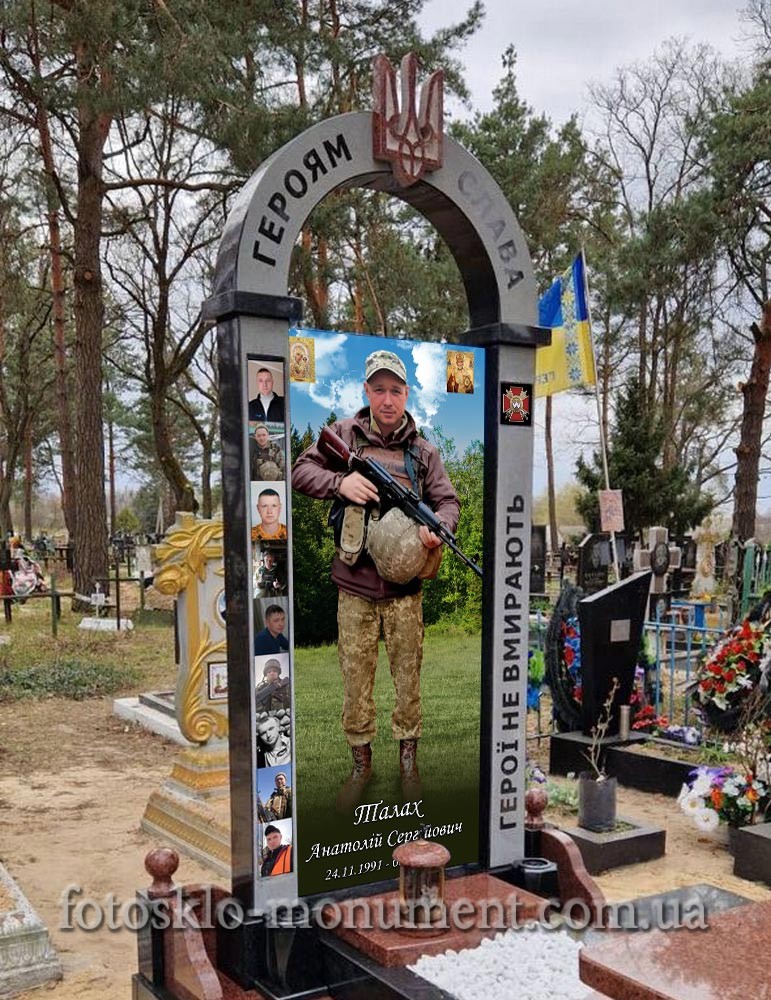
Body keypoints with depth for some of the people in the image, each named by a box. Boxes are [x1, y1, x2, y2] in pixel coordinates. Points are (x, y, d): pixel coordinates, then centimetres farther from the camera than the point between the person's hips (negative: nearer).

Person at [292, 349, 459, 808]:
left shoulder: (423, 451, 3)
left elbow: (448, 502, 4)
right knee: (356, 678, 8)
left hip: (405, 588, 1)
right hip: (354, 585, 0)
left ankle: (408, 756, 30)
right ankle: (361, 762, 26)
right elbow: (301, 471, 1)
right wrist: (340, 481, -19)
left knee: (408, 675, 11)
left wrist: (436, 529, -18)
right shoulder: (344, 434, 1)